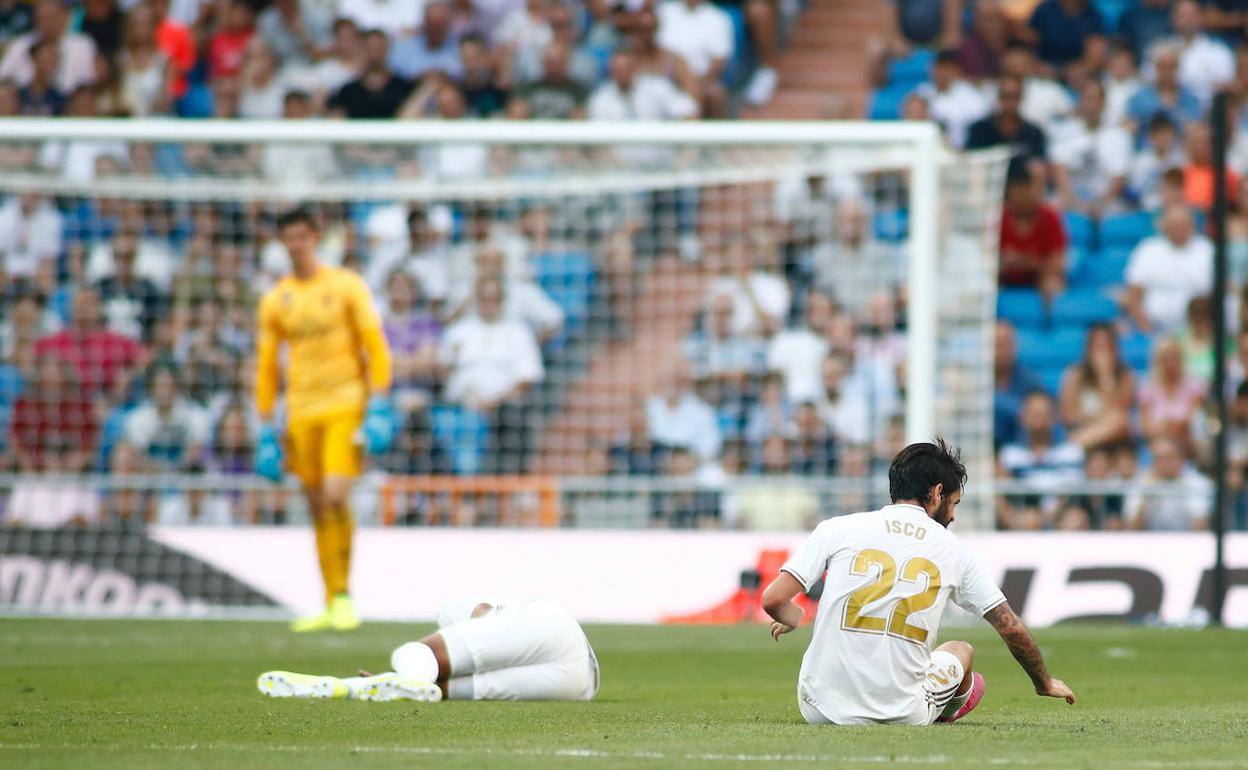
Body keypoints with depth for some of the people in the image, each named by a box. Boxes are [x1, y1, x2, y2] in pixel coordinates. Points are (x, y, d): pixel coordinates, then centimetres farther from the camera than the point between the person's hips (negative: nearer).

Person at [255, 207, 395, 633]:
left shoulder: (346, 286, 1)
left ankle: (344, 596, -7)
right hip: (301, 413, 4)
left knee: (336, 496, -18)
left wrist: (379, 404, -10)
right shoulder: (275, 300, 10)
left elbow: (375, 346, -1)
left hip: (346, 406, -4)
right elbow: (266, 366, 14)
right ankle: (332, 605, 11)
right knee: (318, 509, 5)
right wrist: (266, 430, 10)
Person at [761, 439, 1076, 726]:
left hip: (820, 710, 0)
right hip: (900, 714, 0)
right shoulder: (953, 550, 6)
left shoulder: (836, 529, 3)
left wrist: (793, 619, 23)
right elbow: (1012, 628, 12)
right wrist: (1044, 683, 29)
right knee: (961, 650, 30)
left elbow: (773, 600, -2)